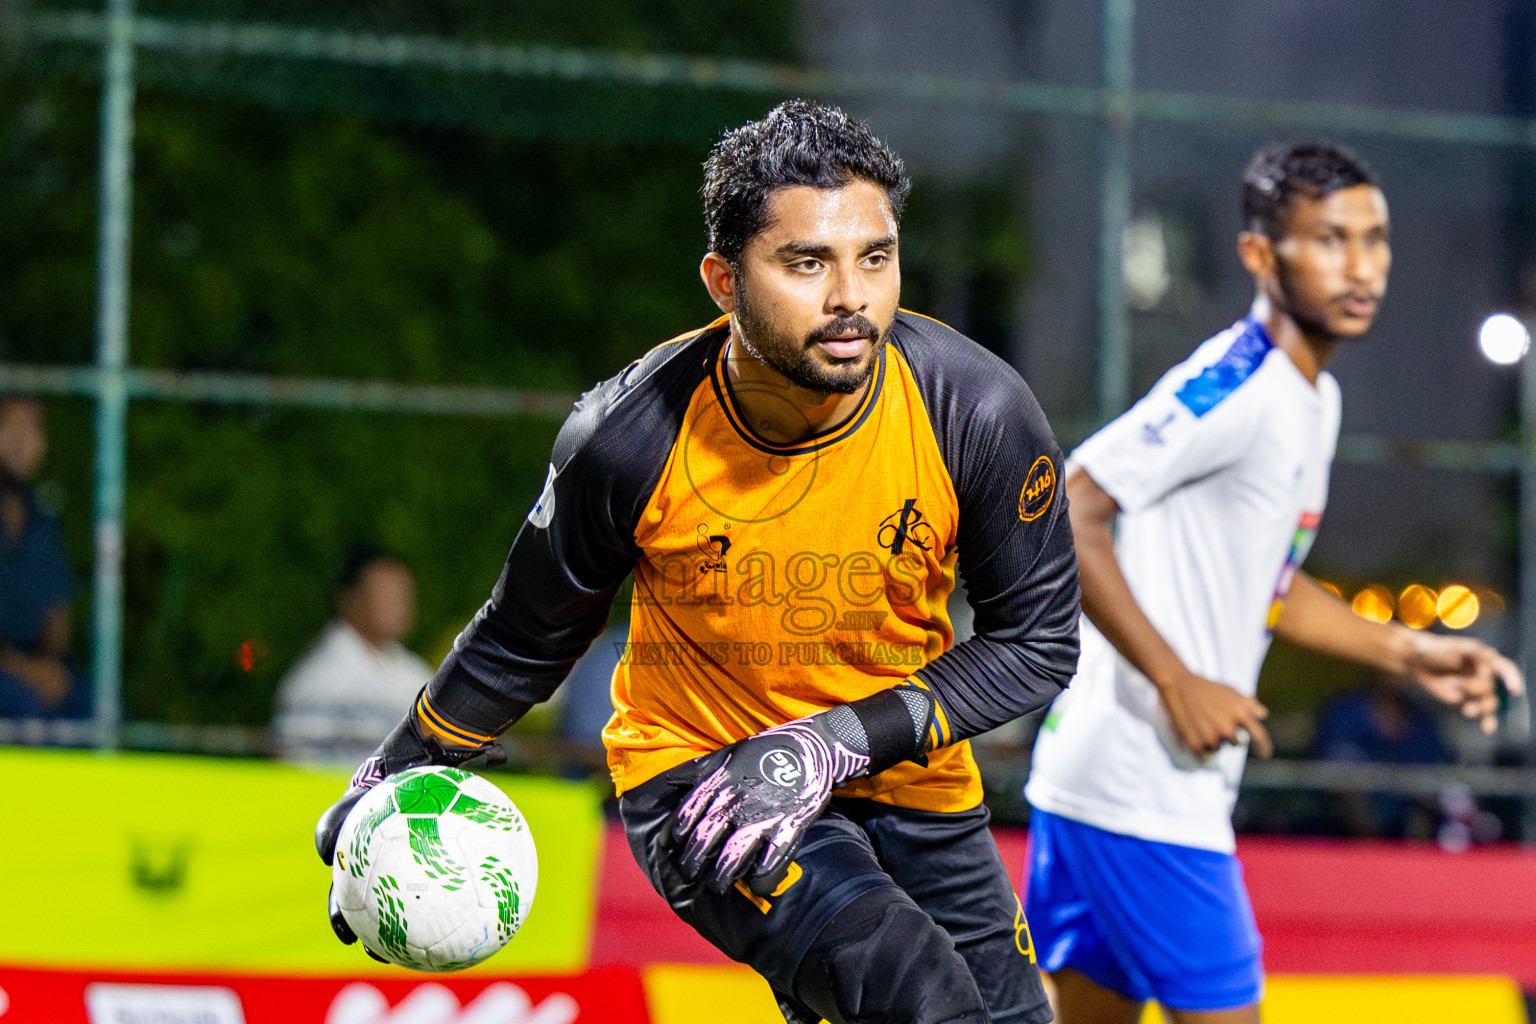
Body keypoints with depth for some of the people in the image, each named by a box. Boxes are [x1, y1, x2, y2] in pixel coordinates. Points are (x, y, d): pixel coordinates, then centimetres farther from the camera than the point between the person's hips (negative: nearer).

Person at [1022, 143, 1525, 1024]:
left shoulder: (1315, 398, 14)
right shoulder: (1233, 387, -17)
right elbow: (1068, 517, -22)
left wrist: (1402, 651, 14)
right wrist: (1178, 682, -23)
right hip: (1142, 784, -10)